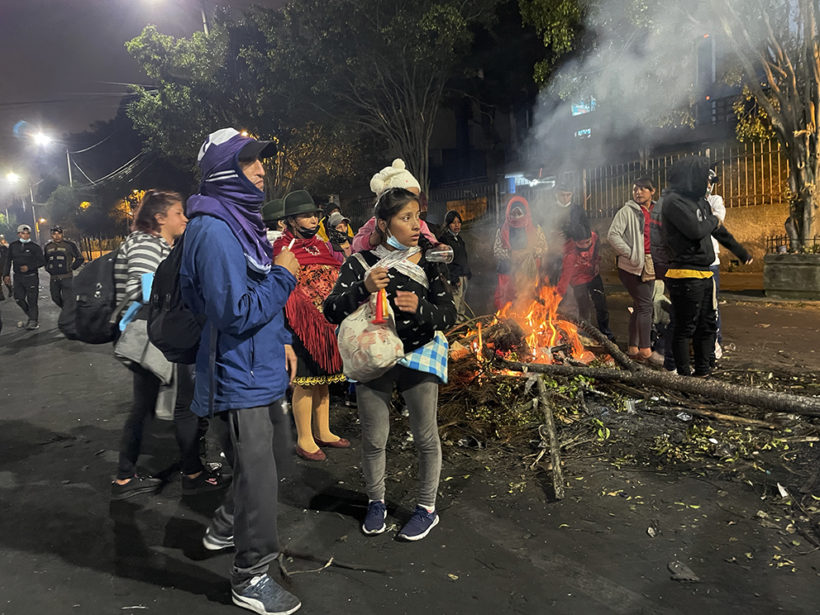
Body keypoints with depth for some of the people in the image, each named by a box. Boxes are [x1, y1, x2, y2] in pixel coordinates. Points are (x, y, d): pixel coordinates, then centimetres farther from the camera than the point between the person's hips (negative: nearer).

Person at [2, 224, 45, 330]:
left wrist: (29, 267, -17)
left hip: (31, 277, -4)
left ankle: (33, 321, 8)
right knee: (19, 299, 7)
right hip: (18, 277, 4)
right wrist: (6, 274, 6)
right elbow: (8, 261, 12)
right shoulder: (13, 246, 7)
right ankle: (30, 316, 28)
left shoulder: (35, 247, -4)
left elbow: (42, 261, -5)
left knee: (32, 300, -2)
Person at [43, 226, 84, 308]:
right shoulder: (47, 246, 11)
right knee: (55, 298, 13)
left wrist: (71, 268, -3)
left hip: (67, 277, -5)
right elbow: (44, 260, 28)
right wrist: (48, 269, 13)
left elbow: (80, 259, 2)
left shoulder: (70, 245, -3)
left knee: (67, 300, -9)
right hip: (53, 279, 5)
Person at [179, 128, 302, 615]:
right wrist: (284, 275, -18)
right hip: (241, 378, -10)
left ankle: (225, 528, 47)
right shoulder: (214, 231, -22)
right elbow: (235, 312, -28)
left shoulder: (242, 220, 11)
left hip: (262, 368, 10)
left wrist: (282, 339, 13)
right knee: (258, 476, 1)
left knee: (267, 458, 26)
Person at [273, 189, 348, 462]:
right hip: (303, 326, -7)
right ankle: (304, 440, 14)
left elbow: (337, 280, 22)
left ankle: (323, 432, 29)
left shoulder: (321, 246, 14)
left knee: (324, 379, 15)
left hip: (329, 324, 8)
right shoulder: (284, 249, -9)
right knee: (305, 382, 1)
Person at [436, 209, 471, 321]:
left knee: (463, 303, 12)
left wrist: (468, 273, 20)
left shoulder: (459, 238, 17)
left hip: (464, 276, 9)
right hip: (454, 278, -8)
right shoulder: (444, 238, -10)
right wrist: (454, 279, -18)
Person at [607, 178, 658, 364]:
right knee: (645, 305, -10)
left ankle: (633, 348, 20)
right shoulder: (627, 211, -7)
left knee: (640, 307, 11)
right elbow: (612, 235, -15)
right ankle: (645, 351, -6)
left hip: (650, 267, 7)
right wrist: (630, 254, -18)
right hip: (633, 267, -7)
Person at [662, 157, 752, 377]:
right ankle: (683, 374, 5)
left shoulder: (699, 200, 16)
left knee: (707, 325, 15)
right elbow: (696, 230, -22)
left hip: (704, 274, 10)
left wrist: (741, 252, 37)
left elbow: (719, 231, 28)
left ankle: (703, 371, 25)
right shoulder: (674, 201, -12)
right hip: (685, 275, -10)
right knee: (684, 328, -3)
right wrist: (713, 220, -1)